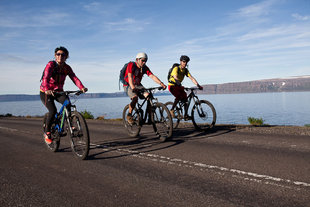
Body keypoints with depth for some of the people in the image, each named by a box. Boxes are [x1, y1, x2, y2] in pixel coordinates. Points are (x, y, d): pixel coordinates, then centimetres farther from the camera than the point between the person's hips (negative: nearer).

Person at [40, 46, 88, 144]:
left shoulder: (67, 67, -5)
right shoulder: (51, 64, -18)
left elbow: (74, 78, -18)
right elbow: (46, 78, -34)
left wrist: (82, 87, -37)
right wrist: (47, 90, -53)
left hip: (58, 91, 4)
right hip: (46, 92, -4)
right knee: (53, 111, -21)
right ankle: (47, 133, -2)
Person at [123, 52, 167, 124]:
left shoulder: (145, 68, -5)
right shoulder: (131, 65, -19)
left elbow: (152, 76, -15)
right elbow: (130, 77, -34)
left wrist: (161, 84, -31)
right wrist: (133, 87, -51)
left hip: (138, 85, 5)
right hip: (128, 85, -5)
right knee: (135, 98, -32)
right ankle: (129, 115, -11)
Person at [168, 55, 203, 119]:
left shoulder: (185, 70, 0)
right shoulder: (176, 68, -20)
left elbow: (191, 78, -6)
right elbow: (175, 78, -37)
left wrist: (198, 85, -18)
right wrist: (180, 85, -54)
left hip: (178, 86, 7)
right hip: (172, 86, -6)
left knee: (185, 98, -8)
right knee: (179, 97, -29)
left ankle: (185, 115, 0)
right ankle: (172, 110, -12)